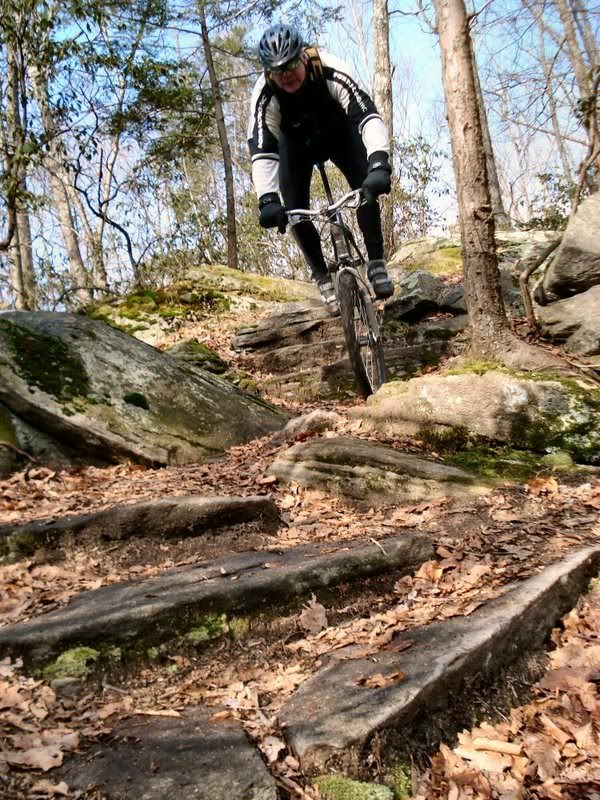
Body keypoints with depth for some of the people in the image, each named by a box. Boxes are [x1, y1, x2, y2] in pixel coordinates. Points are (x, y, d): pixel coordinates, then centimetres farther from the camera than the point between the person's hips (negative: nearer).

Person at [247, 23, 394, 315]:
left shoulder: (332, 72, -36)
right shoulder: (264, 97, -33)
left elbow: (368, 117, -45)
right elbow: (261, 151, -41)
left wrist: (379, 164, -62)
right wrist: (267, 200, -56)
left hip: (339, 132, -1)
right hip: (296, 143, 1)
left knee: (366, 187, -24)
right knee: (295, 208, -16)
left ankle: (376, 263, -9)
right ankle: (322, 276, 1)